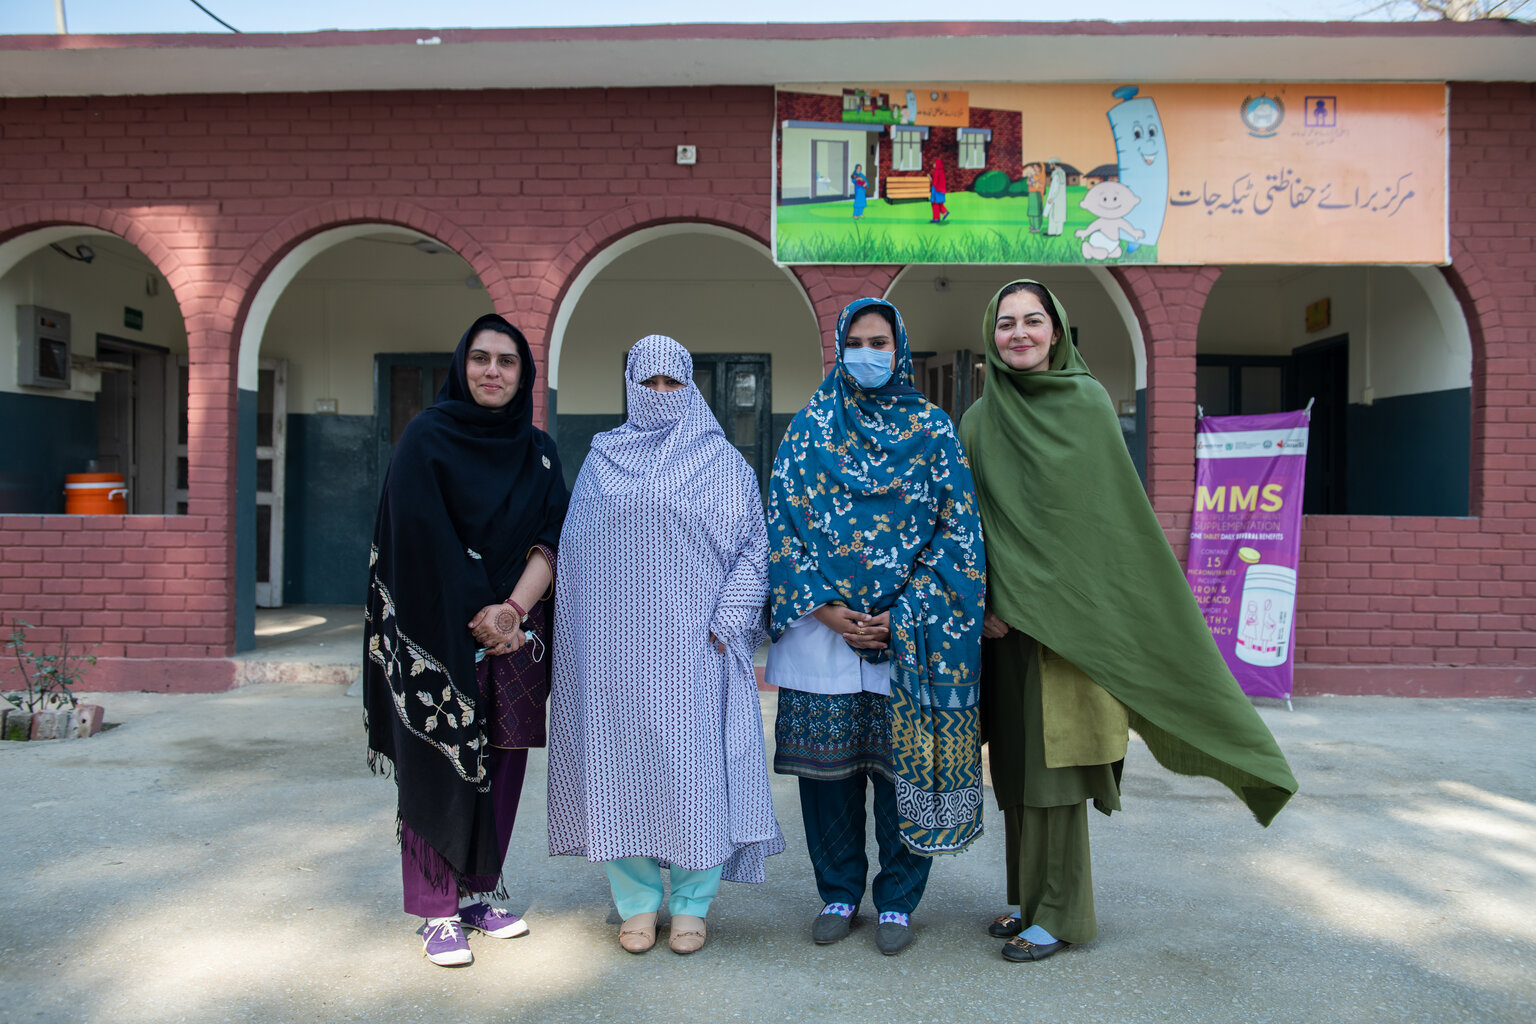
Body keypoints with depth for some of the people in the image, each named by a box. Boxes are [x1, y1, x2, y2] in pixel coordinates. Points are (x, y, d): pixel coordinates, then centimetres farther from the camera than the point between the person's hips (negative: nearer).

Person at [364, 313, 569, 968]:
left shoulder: (538, 451, 9)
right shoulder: (426, 437, -3)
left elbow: (550, 539, 1)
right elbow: (423, 539, -10)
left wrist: (513, 608, -15)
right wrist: (477, 615, -12)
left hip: (518, 635, 4)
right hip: (441, 636, -4)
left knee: (501, 768, 9)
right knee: (441, 772, 1)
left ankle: (481, 893, 23)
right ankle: (439, 913, 12)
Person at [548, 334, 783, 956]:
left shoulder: (723, 463, 7)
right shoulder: (602, 461, 13)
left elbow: (753, 549, 2)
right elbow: (573, 551, 13)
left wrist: (723, 627, -8)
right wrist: (584, 638, 4)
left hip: (695, 649, -2)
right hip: (616, 652, 2)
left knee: (695, 764, 0)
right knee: (621, 763, 3)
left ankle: (691, 903, 14)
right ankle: (637, 900, 18)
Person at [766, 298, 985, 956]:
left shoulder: (932, 428, 5)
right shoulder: (811, 425, 8)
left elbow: (956, 528, 0)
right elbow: (782, 520, 3)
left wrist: (900, 616, -9)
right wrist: (825, 608, -8)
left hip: (910, 631, -1)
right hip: (822, 625, 1)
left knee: (902, 762, 3)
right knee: (826, 762, 6)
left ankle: (898, 900, 21)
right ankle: (838, 894, 25)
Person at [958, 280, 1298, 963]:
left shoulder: (1088, 405, -2)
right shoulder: (980, 421, 8)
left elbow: (1122, 513, -4)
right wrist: (983, 603, -7)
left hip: (1067, 616, -4)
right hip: (1004, 623, 4)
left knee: (1054, 764, 0)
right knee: (1016, 764, 11)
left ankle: (1060, 913, 14)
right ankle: (1029, 897, 26)